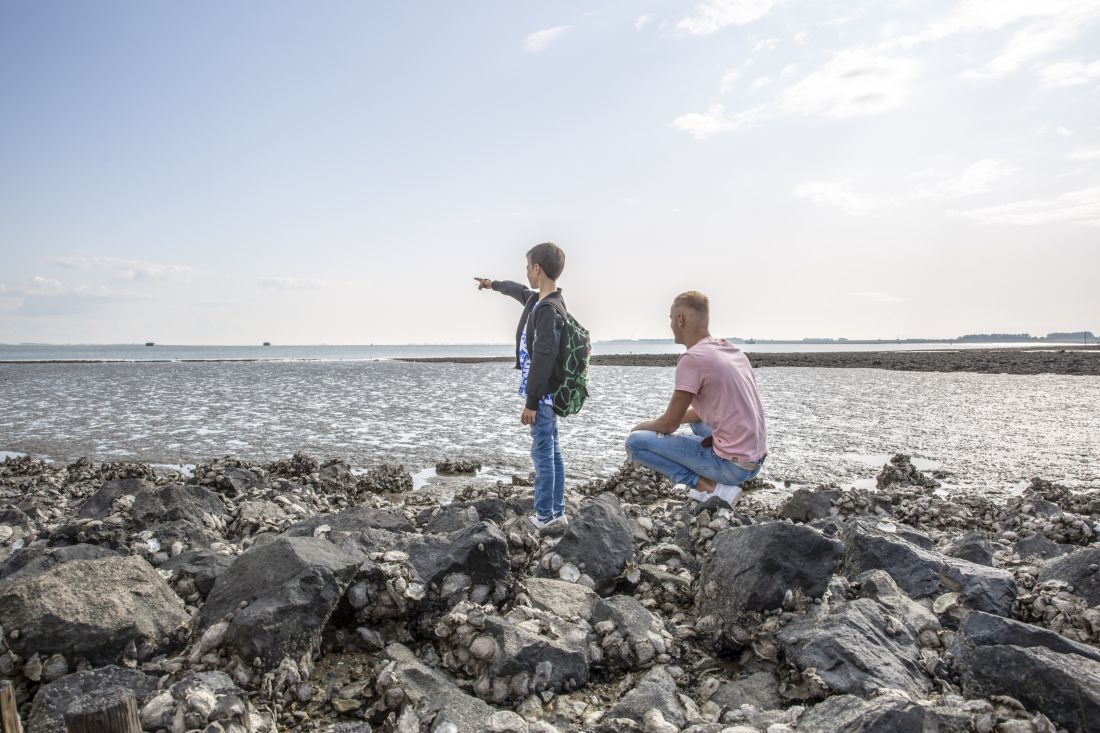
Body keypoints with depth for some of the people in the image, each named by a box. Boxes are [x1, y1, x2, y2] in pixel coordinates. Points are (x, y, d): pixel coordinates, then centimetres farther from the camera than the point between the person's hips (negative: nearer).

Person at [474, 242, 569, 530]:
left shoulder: (548, 310, -19)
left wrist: (531, 401, -22)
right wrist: (493, 284, 52)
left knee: (542, 453, -2)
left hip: (542, 395, -9)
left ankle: (544, 516, 6)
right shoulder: (537, 299, 10)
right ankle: (557, 512, 20)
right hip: (545, 394, 9)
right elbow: (518, 290, 34)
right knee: (552, 451, 12)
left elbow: (544, 359, -23)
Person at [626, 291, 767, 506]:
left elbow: (669, 425, -9)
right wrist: (658, 422, 19)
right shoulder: (732, 349, 11)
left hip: (733, 465, -9)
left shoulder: (693, 358, -15)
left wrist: (641, 426, 12)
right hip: (756, 459, 9)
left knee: (635, 441, -3)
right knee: (695, 417, 35)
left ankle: (709, 487, -8)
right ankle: (715, 481, 15)